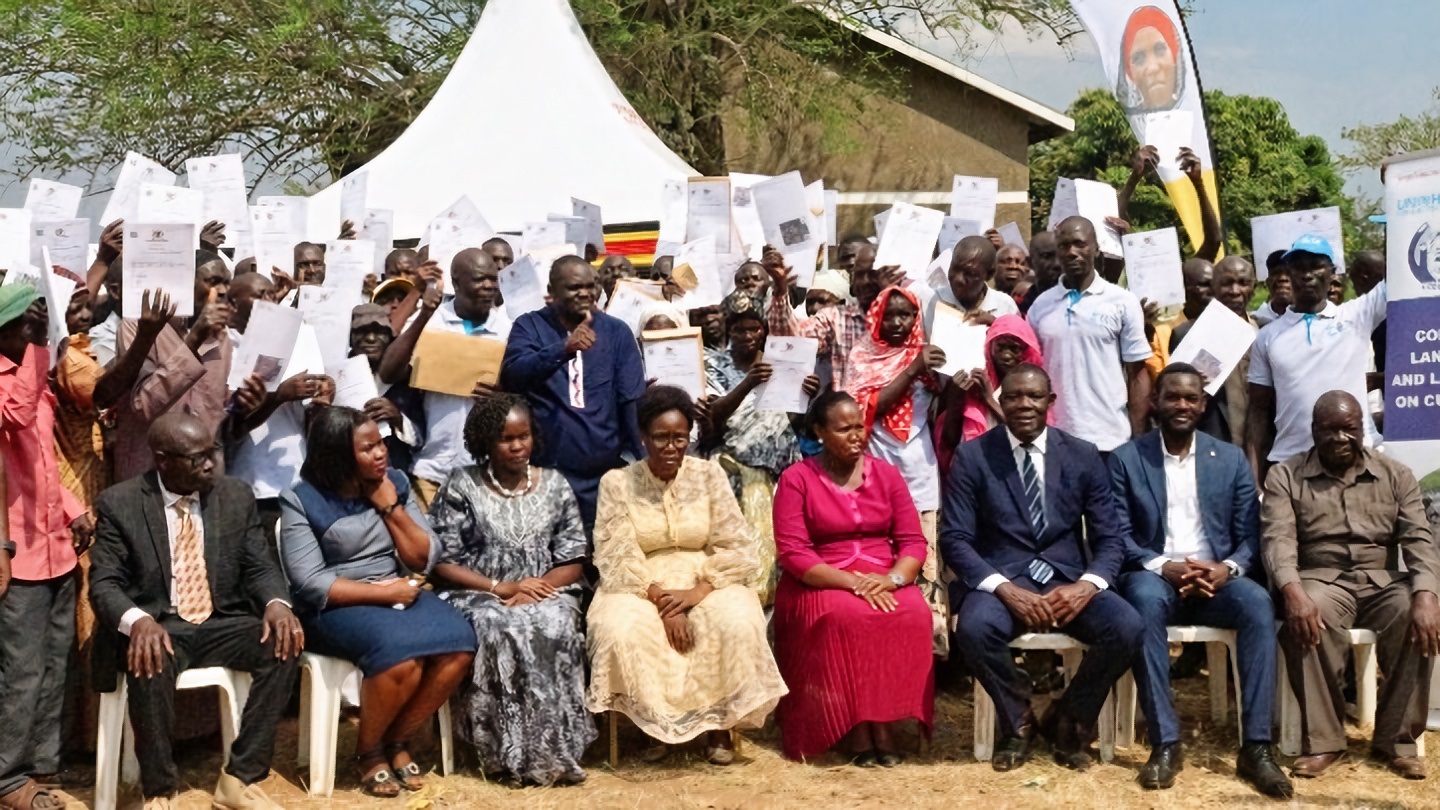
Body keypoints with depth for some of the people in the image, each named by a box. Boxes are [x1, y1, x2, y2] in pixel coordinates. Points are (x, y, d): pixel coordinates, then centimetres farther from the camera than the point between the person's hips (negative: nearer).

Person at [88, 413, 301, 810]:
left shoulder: (237, 496, 4)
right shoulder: (119, 504, -4)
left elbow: (260, 567, 5)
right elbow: (104, 583, -9)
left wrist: (276, 604, -19)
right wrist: (138, 620, -31)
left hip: (222, 625, 3)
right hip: (157, 627, -3)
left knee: (285, 645, -25)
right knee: (150, 663, -37)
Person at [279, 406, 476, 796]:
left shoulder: (395, 482, 6)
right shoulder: (302, 500, -7)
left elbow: (425, 560, 4)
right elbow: (310, 584, -13)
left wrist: (391, 508, -8)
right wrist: (383, 592, -16)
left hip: (401, 594, 5)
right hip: (339, 606, -5)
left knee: (459, 645, -25)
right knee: (402, 657, -34)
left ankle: (398, 740, -3)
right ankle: (368, 751, -6)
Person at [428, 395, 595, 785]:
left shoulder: (554, 485, 9)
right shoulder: (462, 486, 1)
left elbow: (572, 562, 6)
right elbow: (442, 562, -3)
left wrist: (531, 591, -13)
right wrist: (500, 587, -14)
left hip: (544, 593, 2)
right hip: (479, 595, -2)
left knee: (554, 629, -33)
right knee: (500, 630, -36)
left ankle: (553, 748, -27)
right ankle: (514, 751, -26)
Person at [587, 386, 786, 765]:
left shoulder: (709, 474, 1)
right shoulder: (617, 482, -2)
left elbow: (737, 547, -4)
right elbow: (617, 557, -9)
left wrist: (698, 591, -20)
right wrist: (661, 601, -22)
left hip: (706, 581, 1)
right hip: (640, 586, 0)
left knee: (739, 625, -31)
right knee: (620, 631, -33)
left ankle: (720, 722, -8)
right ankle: (651, 720, -7)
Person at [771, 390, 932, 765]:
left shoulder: (886, 474, 10)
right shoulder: (796, 479, -1)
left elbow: (913, 541, 5)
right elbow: (793, 553, -10)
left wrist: (892, 578, -17)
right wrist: (853, 582, -21)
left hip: (884, 583, 3)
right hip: (821, 584, -3)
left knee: (913, 614, -30)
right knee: (847, 618, -36)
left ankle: (887, 723, -23)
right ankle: (855, 728, -24)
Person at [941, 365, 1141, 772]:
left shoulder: (1083, 456, 6)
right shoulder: (972, 456, 0)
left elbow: (1111, 537, 5)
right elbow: (955, 539, -6)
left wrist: (1086, 585, -17)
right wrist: (1007, 589, -21)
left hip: (1067, 578, 2)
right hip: (1000, 578, -2)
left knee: (1127, 627, -26)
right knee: (974, 627, -35)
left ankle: (1068, 719, 2)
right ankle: (1017, 722, -4)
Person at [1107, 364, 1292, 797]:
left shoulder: (1231, 459, 10)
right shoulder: (1125, 458, 4)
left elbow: (1250, 536, 6)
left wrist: (1228, 568, -16)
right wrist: (1164, 567, -20)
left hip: (1216, 579, 2)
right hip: (1154, 576, -2)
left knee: (1257, 603, -31)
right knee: (1145, 599, -38)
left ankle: (1256, 746, -28)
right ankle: (1166, 743, -32)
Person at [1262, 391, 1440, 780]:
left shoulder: (1396, 475, 9)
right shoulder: (1285, 476, 5)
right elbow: (1278, 539, -9)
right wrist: (1292, 590, -30)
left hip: (1384, 581, 2)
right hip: (1321, 580, -2)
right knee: (1307, 617, -37)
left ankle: (1396, 738, -17)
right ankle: (1322, 739, -24)